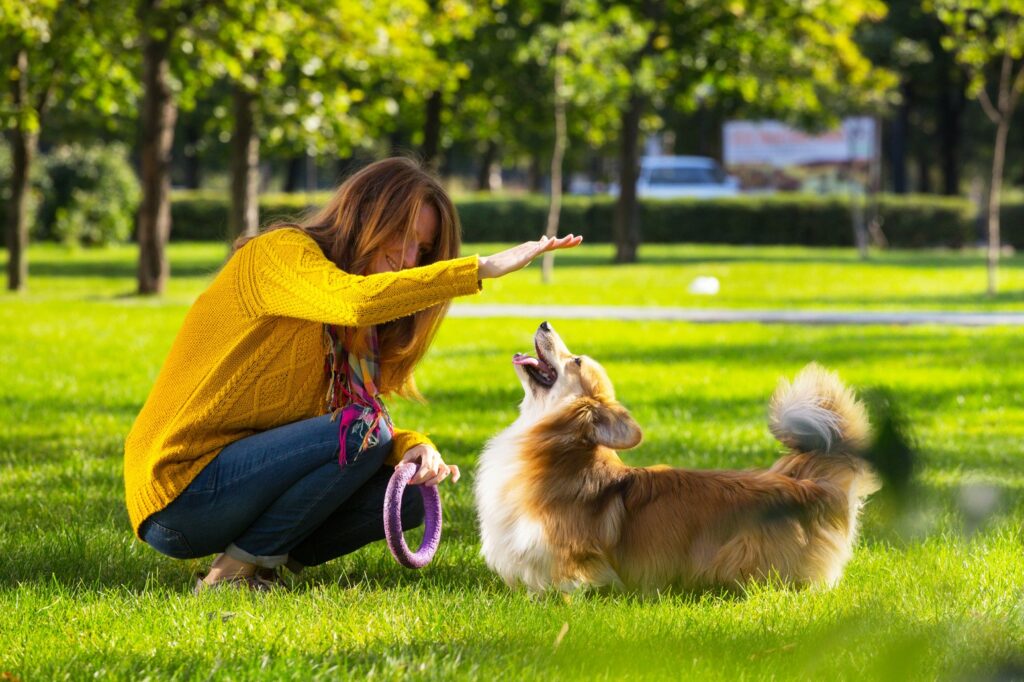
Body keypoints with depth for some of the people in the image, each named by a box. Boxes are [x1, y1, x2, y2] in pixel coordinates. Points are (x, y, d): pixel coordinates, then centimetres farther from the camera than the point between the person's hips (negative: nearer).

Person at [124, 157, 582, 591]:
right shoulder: (280, 253, -11)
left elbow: (369, 406, 9)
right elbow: (357, 302, -31)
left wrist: (411, 447, -14)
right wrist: (483, 268, -30)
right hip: (179, 487, -8)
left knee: (409, 495, -1)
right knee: (361, 430, -23)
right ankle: (238, 569, -13)